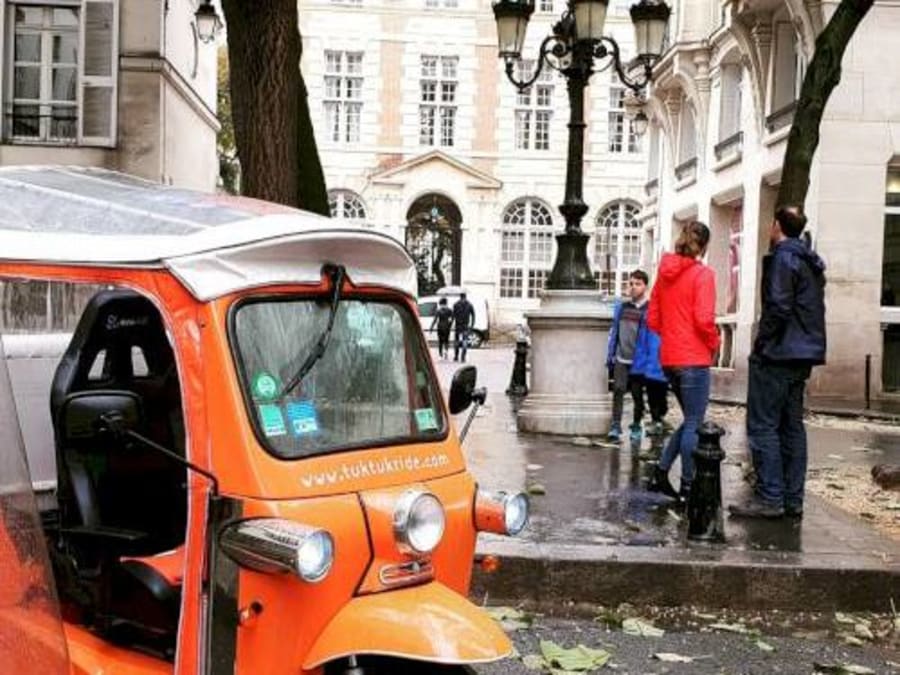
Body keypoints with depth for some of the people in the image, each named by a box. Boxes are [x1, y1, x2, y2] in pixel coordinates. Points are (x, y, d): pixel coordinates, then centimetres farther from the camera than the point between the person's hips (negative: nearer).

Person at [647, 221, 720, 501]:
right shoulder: (703, 274, -10)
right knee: (694, 425, 2)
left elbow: (652, 320, 11)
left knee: (691, 420, 19)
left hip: (669, 358, 7)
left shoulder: (665, 273, 10)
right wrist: (714, 344, -2)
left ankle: (661, 471, 15)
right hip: (694, 359, -7)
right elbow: (704, 320, -18)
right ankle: (687, 487, 6)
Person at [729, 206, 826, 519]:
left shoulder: (783, 258, -12)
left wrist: (761, 346, -11)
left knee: (762, 426, -7)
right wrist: (806, 345, 17)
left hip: (778, 355, -9)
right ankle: (792, 499, 14)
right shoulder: (812, 262, 18)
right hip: (803, 356, 10)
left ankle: (769, 498, -9)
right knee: (791, 427, 12)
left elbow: (778, 308, -19)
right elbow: (814, 310, 19)